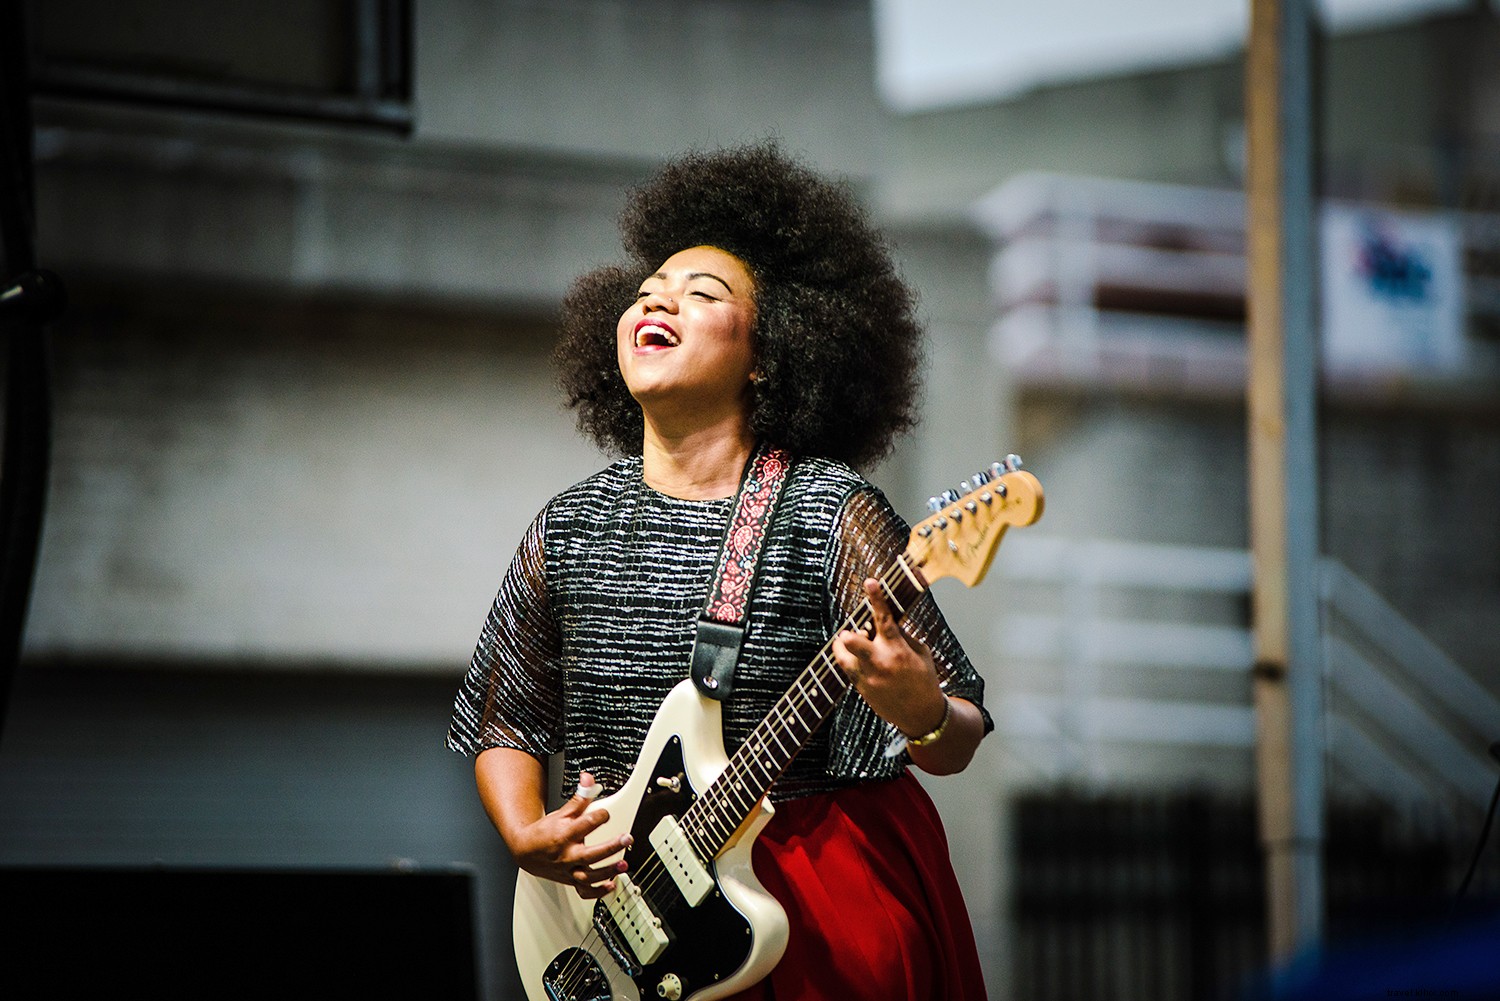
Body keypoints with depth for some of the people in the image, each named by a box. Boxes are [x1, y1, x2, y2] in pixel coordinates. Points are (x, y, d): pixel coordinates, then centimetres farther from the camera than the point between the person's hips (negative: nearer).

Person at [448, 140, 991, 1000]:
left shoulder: (829, 513, -9)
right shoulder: (570, 528, 3)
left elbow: (955, 746, -11)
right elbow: (502, 719, 15)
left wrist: (921, 713, -34)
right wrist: (527, 839, -4)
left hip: (836, 900, -3)